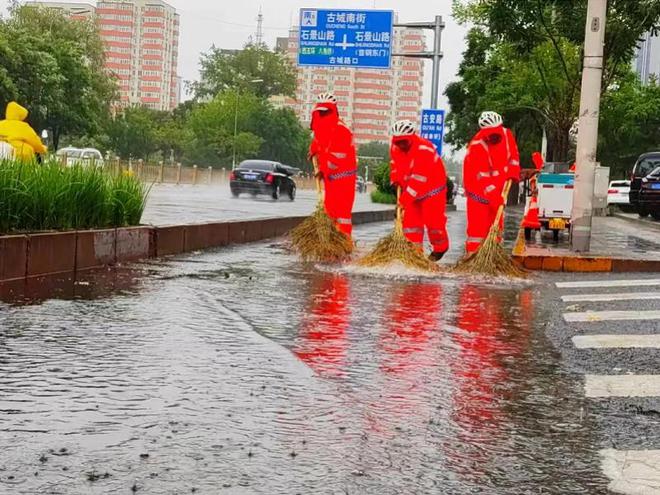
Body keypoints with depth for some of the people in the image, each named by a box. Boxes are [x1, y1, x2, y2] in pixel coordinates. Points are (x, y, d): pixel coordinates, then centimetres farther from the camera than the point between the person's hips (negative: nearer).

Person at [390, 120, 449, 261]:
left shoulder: (424, 150, -31)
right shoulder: (395, 149, -6)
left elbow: (418, 179, -33)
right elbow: (396, 165, 15)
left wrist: (405, 198, -33)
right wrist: (395, 179, -4)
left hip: (432, 188, -6)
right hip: (410, 190, 7)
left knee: (433, 220, 0)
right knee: (411, 219, 0)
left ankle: (440, 248, 23)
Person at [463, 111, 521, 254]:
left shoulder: (506, 134, -8)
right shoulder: (476, 146, -27)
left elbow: (514, 154, 12)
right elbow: (480, 177, -28)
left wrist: (513, 171, -2)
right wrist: (492, 194, -31)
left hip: (497, 188, 6)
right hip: (478, 190, -6)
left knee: (497, 221, 11)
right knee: (478, 223, -9)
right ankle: (473, 253, -5)